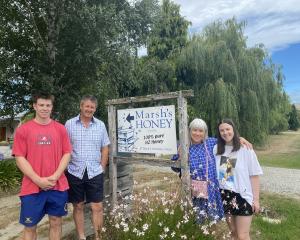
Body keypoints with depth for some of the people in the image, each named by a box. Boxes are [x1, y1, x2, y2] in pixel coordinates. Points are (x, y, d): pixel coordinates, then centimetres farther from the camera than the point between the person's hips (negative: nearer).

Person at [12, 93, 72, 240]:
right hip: (32, 187, -1)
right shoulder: (23, 129, -1)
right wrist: (38, 180, -13)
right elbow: (19, 158, -5)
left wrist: (55, 176, -11)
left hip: (58, 186, 2)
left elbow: (66, 154, 2)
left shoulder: (60, 128, 4)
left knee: (56, 222, 14)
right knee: (30, 226, 11)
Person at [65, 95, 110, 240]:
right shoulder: (69, 124, -2)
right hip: (75, 173, -1)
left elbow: (105, 149, 8)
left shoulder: (100, 125, 4)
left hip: (95, 173, 1)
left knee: (97, 207, 5)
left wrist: (102, 168, 3)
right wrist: (67, 167, -2)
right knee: (78, 207, 13)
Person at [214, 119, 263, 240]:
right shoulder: (216, 149, -2)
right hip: (225, 196, 4)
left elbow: (254, 175, -8)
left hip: (243, 195, -4)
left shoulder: (245, 149, -11)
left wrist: (256, 199, -9)